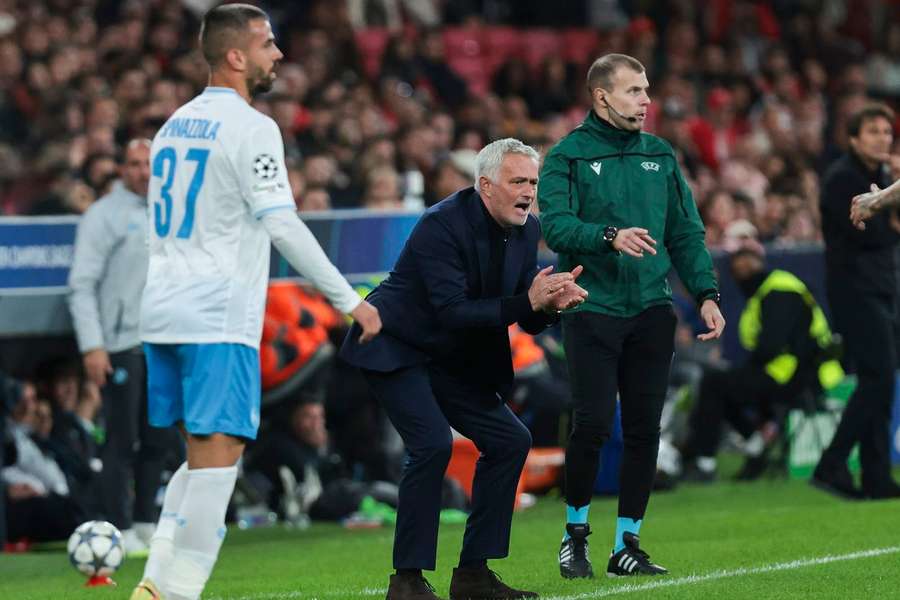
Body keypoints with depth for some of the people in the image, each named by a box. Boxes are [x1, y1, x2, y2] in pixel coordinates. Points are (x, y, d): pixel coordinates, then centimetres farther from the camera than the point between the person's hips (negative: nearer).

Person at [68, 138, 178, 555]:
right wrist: (92, 346, -18)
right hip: (120, 345, -6)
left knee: (159, 439, 8)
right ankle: (121, 531, 0)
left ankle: (146, 524, 17)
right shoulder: (104, 216, -6)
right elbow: (82, 285, -10)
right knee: (122, 441, -5)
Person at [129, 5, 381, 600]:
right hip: (218, 320, -8)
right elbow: (282, 226, -16)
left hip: (164, 309, 8)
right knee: (218, 455, -7)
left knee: (205, 455, 15)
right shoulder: (251, 128, -10)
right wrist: (350, 300, -12)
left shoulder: (175, 124, 16)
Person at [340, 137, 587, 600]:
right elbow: (452, 312, -31)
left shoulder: (525, 231, -1)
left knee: (510, 440, 1)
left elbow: (529, 320, 1)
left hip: (451, 361, 9)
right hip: (395, 349, -9)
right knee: (433, 444, -25)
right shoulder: (442, 225, -25)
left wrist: (551, 304, -22)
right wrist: (526, 302, -36)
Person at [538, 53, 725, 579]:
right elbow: (556, 225, -15)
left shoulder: (660, 156, 13)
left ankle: (628, 543, 11)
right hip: (592, 310, -4)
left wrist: (707, 293, 3)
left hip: (652, 311, 4)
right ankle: (576, 531, 11)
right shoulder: (568, 156, -1)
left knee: (644, 429, 3)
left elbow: (687, 232, 14)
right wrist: (611, 236, -30)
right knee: (594, 424, -9)